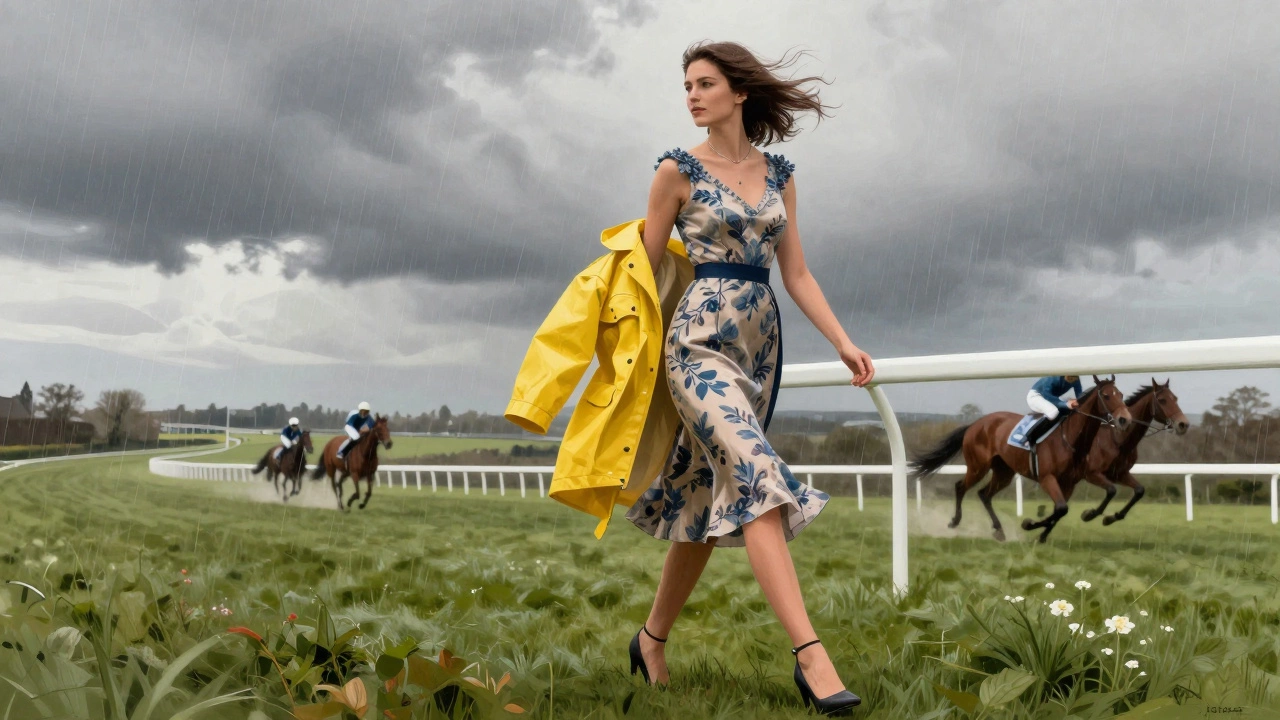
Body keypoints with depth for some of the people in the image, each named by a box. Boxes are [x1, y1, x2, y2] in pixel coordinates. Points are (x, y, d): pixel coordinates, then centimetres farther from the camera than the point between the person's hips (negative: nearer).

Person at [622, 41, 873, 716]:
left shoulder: (778, 173, 12)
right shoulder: (679, 170, 0)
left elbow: (796, 273, 13)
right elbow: (644, 266, 4)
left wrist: (844, 342, 4)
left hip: (761, 343, 5)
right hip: (702, 338, -5)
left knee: (708, 500, 9)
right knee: (757, 478, -21)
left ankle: (652, 638, 24)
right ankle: (810, 654, -24)